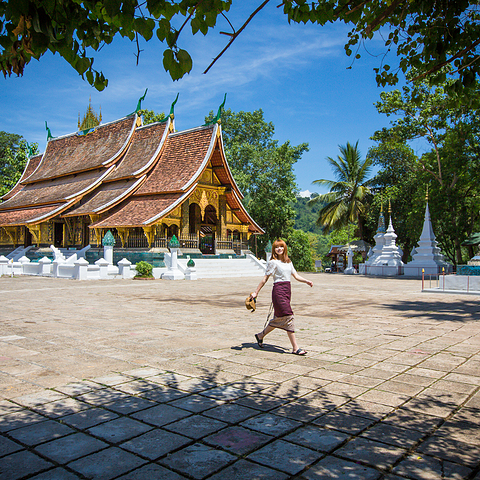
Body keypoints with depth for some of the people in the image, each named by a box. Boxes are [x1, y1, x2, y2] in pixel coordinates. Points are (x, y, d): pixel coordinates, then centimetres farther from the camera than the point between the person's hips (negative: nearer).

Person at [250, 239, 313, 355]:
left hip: (287, 290, 8)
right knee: (288, 317, -10)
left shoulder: (288, 262, 17)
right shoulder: (273, 262, -4)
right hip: (278, 290, -8)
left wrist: (307, 281, -2)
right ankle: (295, 348, -5)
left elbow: (296, 276, 15)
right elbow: (265, 278, -4)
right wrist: (256, 292, -6)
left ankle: (260, 335, 32)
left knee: (279, 318, 13)